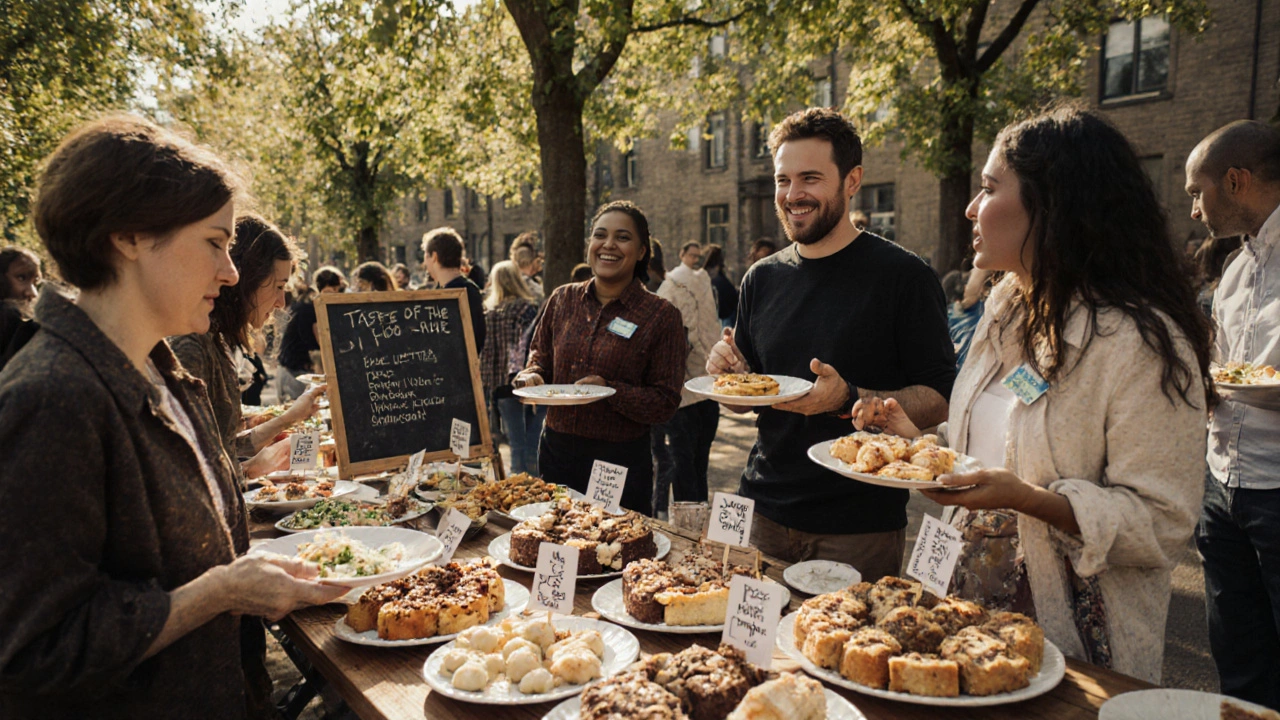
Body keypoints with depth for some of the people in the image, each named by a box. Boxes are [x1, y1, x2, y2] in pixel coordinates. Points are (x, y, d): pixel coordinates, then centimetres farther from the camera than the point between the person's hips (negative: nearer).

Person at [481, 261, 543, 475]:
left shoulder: (488, 312, 5)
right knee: (533, 444, 3)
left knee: (517, 444, 9)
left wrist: (486, 384, 12)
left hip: (502, 384, 3)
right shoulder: (529, 308, -4)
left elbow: (485, 350, 6)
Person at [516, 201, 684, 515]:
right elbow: (540, 356, 17)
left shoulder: (661, 315, -7)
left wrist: (609, 390, -21)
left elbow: (666, 403, -8)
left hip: (622, 461, -3)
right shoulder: (563, 300, 5)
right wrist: (531, 376, -5)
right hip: (555, 451, 4)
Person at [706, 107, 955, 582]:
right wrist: (730, 374, -7)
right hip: (763, 515, 5)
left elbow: (940, 400, -12)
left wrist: (849, 399, -27)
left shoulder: (902, 276, -9)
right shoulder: (762, 279, 6)